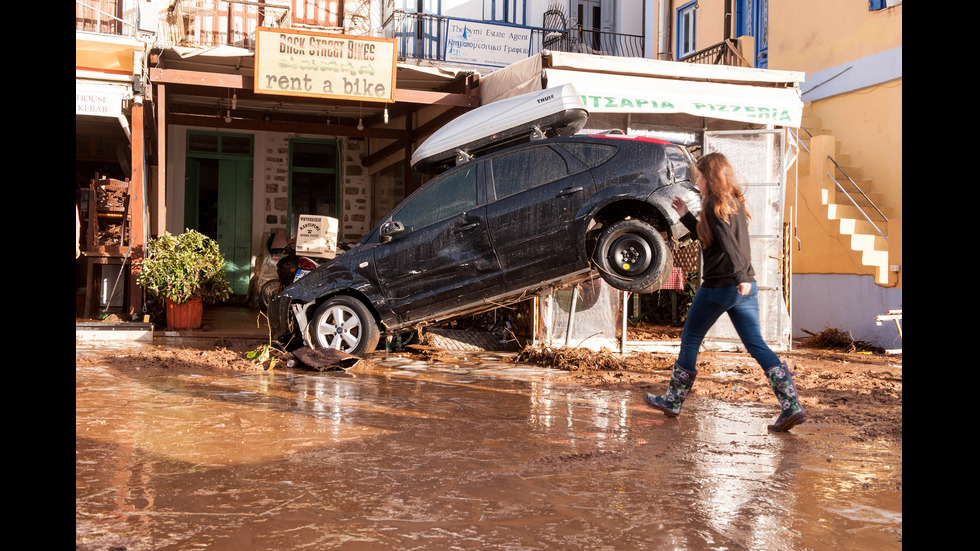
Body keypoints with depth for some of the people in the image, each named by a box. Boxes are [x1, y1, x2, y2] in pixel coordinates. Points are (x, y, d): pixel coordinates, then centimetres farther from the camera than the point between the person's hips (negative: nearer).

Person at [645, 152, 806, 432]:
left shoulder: (715, 204, -10)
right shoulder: (735, 202, 16)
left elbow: (727, 243, -23)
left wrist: (740, 278, -32)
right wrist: (685, 216, 26)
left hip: (719, 286, -8)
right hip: (746, 287, 8)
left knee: (690, 340, 9)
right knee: (756, 344, 4)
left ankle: (672, 401, 22)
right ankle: (792, 406, -6)